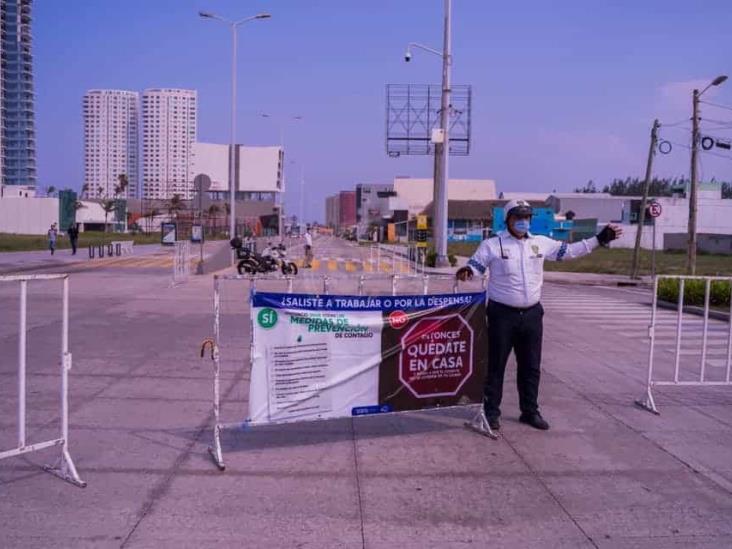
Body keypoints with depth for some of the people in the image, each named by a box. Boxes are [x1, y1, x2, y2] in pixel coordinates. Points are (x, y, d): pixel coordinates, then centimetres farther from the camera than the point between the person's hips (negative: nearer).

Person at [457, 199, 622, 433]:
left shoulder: (541, 243, 8)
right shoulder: (493, 244, -5)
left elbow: (568, 251, 17)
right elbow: (475, 265, -8)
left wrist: (599, 239, 15)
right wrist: (466, 272, -32)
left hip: (531, 314, 5)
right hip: (502, 314, -4)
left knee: (531, 367, 13)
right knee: (496, 365, 3)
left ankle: (530, 411, 26)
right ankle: (491, 412, 15)